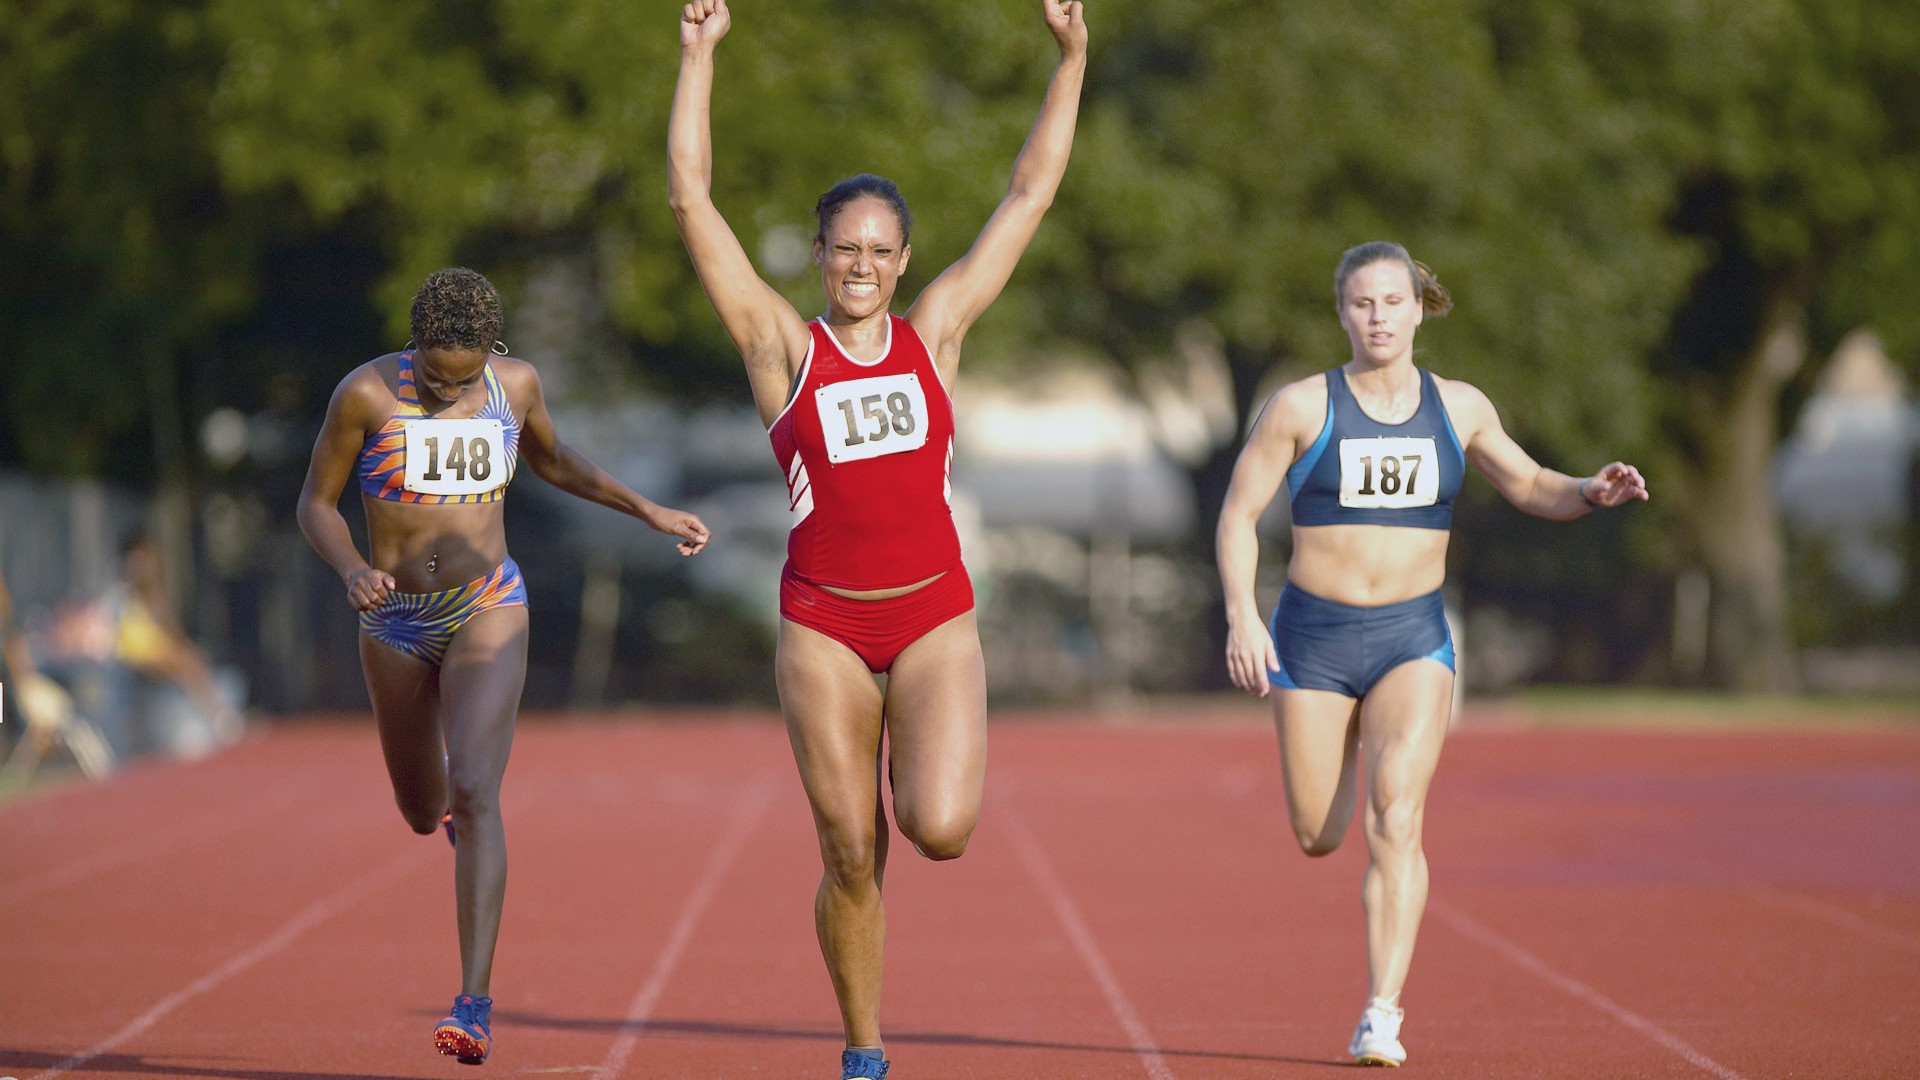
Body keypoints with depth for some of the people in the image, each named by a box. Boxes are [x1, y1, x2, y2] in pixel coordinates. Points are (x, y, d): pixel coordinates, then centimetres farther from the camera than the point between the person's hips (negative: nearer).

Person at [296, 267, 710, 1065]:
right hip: (395, 623, 1)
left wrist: (649, 511, 9)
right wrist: (351, 570, -24)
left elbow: (551, 459, 16)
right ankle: (453, 801, 59)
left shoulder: (515, 384, -5)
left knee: (476, 796, -21)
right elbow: (316, 503, -5)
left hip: (487, 614, -1)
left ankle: (475, 1006, -25)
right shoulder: (366, 393, -13)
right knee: (424, 813, 17)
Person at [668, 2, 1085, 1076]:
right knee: (852, 859, 1)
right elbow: (692, 198, -3)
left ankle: (919, 772, 18)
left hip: (935, 617, 1)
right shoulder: (782, 343, 1)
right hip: (824, 625, -1)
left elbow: (1029, 195, 7)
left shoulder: (934, 331, 6)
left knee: (942, 830, -18)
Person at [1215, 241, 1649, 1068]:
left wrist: (1591, 494, -6)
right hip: (1314, 634, 0)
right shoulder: (1302, 406, -3)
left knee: (1396, 818, -19)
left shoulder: (1458, 408, 4)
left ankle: (1382, 1016, -20)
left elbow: (1528, 487, 16)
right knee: (1317, 838, 7)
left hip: (1413, 637, 0)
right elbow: (1239, 513, -2)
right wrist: (1241, 615, -15)